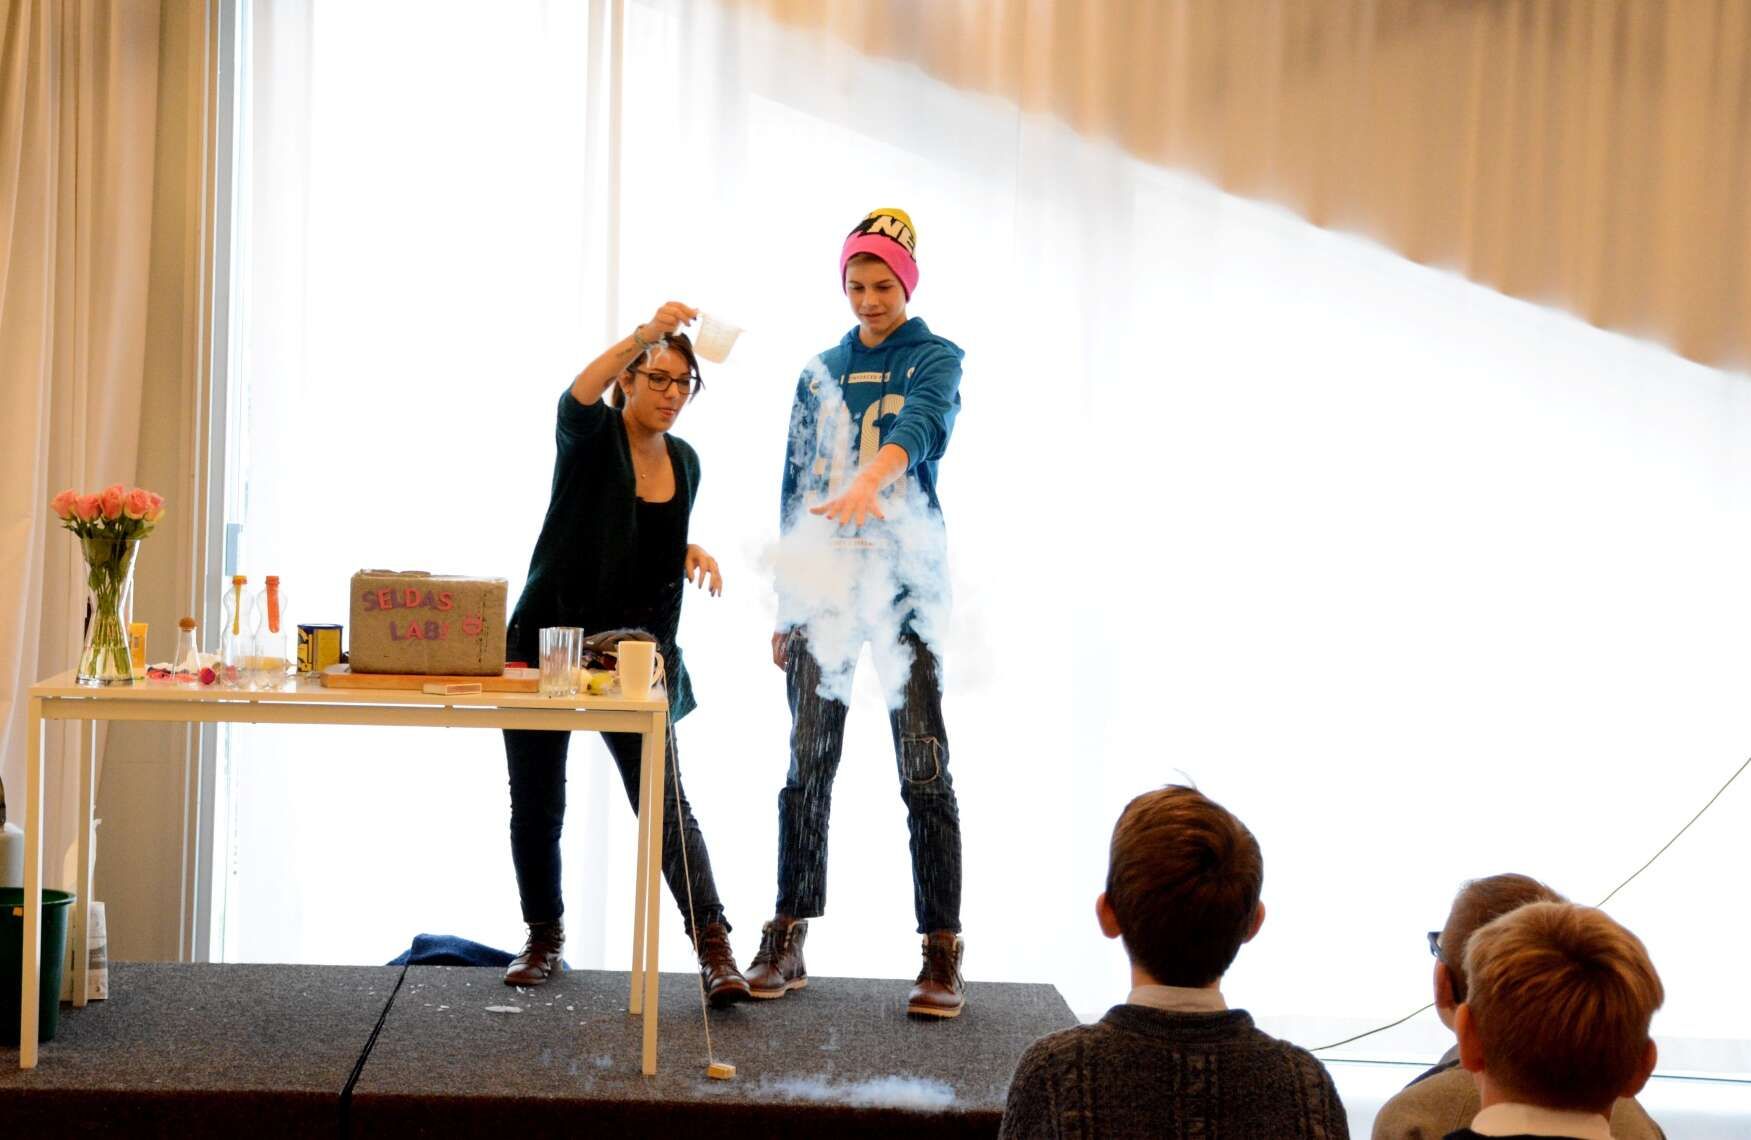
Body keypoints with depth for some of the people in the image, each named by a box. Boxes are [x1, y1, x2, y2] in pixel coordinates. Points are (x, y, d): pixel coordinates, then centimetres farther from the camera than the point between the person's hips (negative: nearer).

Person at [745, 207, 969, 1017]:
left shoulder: (935, 359, 1)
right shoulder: (821, 371, 15)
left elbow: (920, 423, -22)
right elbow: (794, 488, 16)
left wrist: (868, 481, -43)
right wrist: (784, 603, 12)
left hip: (906, 580, -4)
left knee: (923, 768, -7)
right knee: (808, 765, 4)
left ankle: (942, 955, -4)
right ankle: (787, 942, 11)